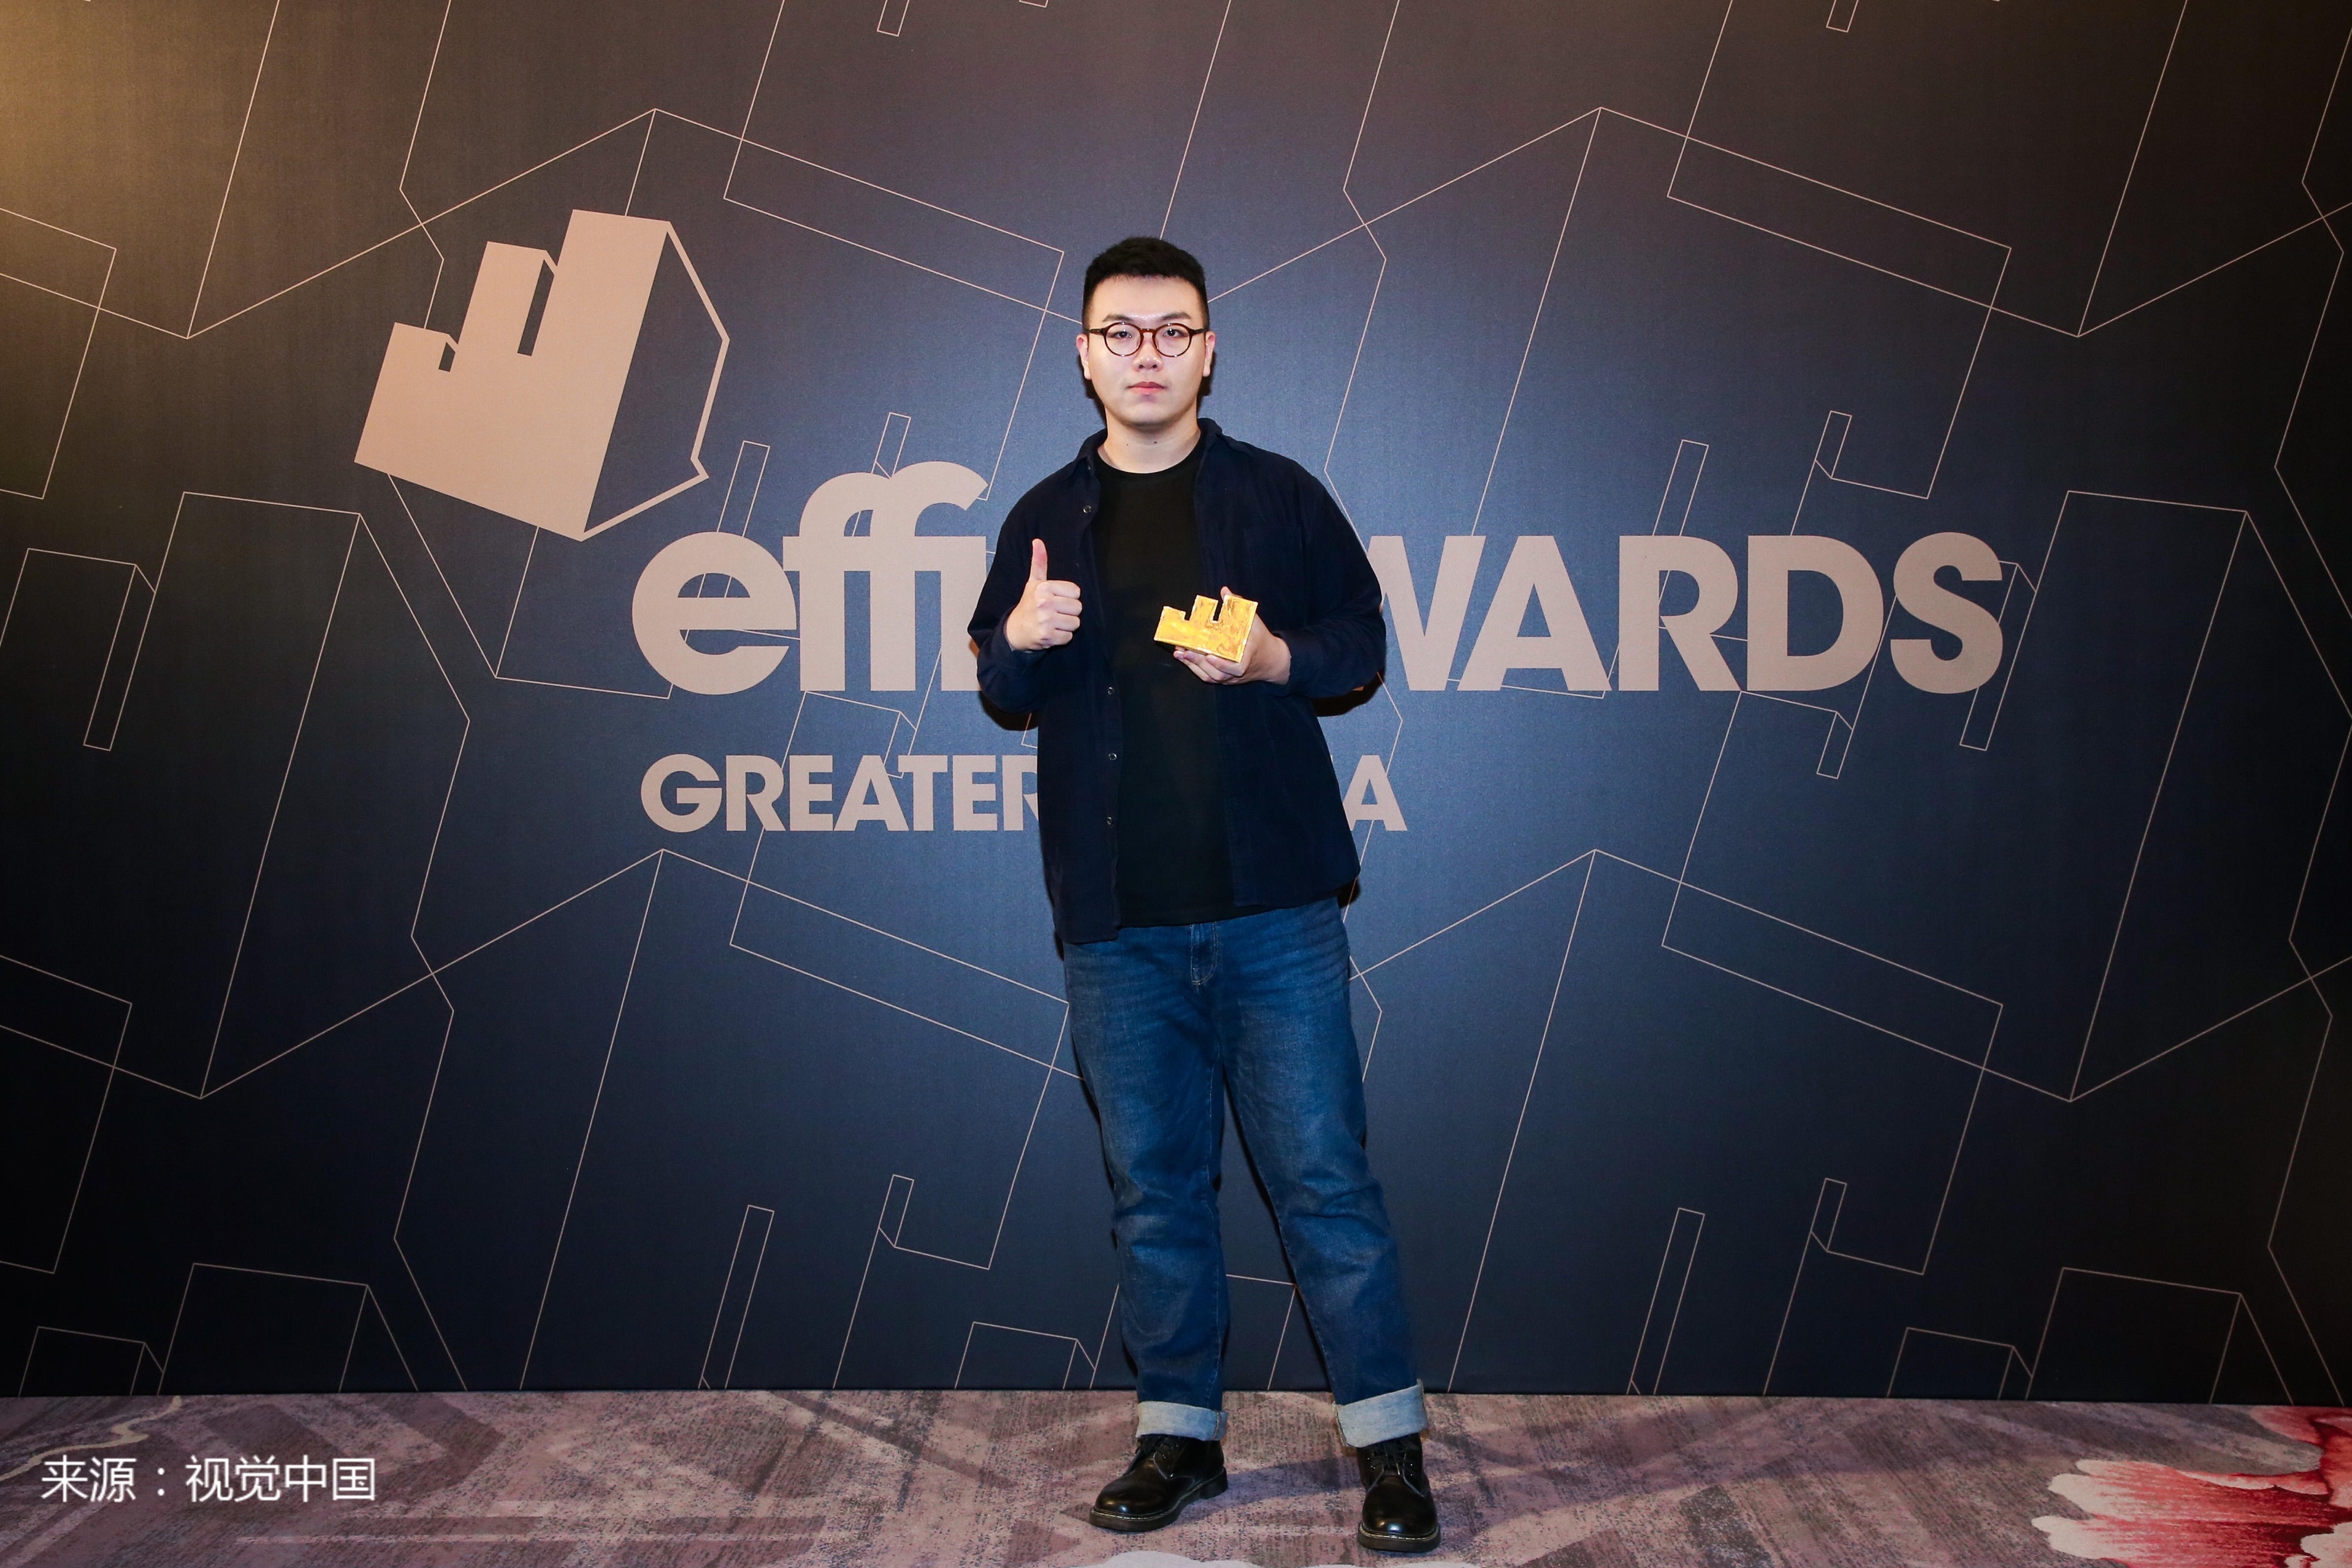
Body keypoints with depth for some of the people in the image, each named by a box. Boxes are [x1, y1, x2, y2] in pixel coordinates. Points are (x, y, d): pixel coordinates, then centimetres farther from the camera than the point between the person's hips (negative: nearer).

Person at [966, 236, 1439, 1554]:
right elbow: (1005, 691, 17)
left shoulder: (1280, 496, 5)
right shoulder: (1048, 517, 12)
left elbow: (1362, 643, 7)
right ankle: (1180, 1435, 22)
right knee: (1154, 1184, 10)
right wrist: (1021, 638, -5)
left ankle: (1391, 1443, 9)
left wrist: (1271, 658, -13)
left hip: (1271, 904, -2)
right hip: (1118, 923, 3)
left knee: (1324, 1172, -1)